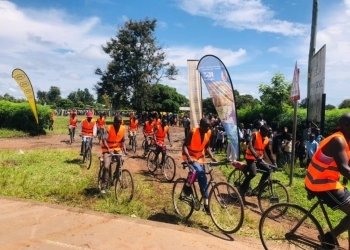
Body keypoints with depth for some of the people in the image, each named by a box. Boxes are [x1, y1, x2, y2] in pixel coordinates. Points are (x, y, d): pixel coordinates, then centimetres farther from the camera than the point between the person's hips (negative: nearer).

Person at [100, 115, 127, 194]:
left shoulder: (123, 128, -6)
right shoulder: (109, 128, -19)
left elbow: (123, 141, -1)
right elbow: (104, 140, -27)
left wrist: (124, 150, -12)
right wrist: (108, 149, -42)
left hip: (117, 148, 4)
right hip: (107, 149, -4)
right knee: (106, 167, -15)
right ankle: (103, 186, -6)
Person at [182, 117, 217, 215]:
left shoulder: (208, 133, -5)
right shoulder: (193, 132, -22)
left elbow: (207, 147, 8)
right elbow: (184, 145, -22)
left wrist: (212, 157, -8)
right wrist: (188, 157, -38)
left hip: (200, 158, 6)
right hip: (190, 157, -6)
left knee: (203, 180, 5)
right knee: (198, 170, -34)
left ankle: (206, 205, 13)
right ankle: (187, 185, -6)